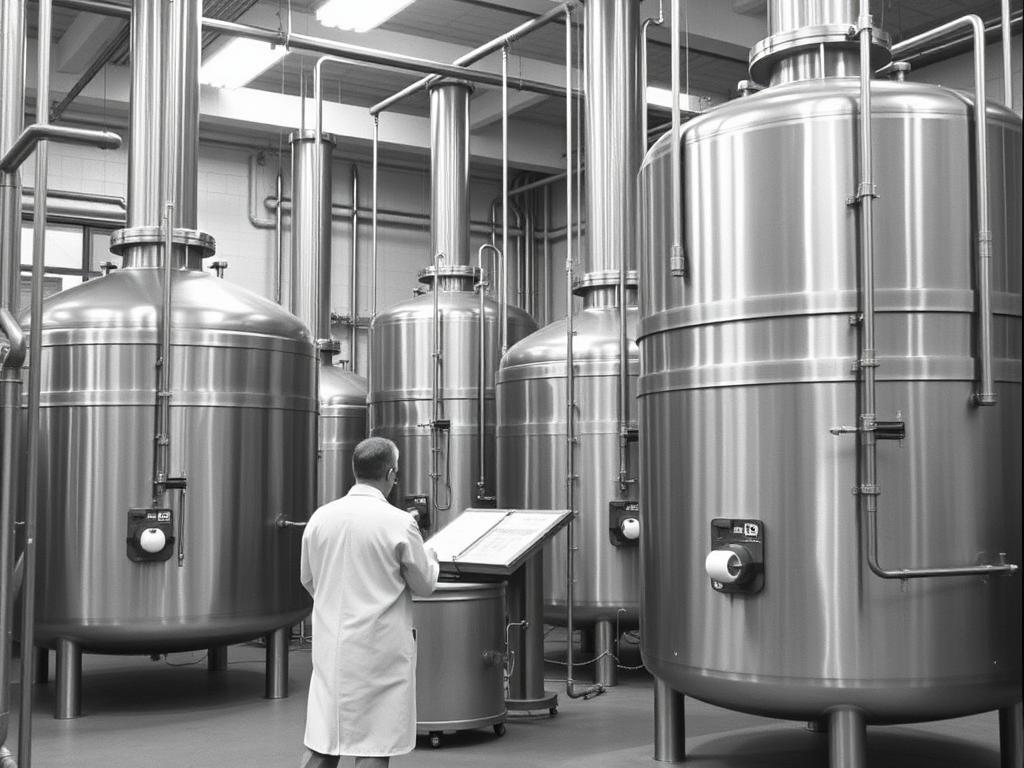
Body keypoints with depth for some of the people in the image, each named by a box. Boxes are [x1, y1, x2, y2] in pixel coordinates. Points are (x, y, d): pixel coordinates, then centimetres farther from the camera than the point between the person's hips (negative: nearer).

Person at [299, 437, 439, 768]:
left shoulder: (320, 517, 0)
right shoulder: (399, 523, -14)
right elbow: (425, 584, -2)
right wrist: (429, 554, 18)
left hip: (329, 645, 5)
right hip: (381, 649, -5)